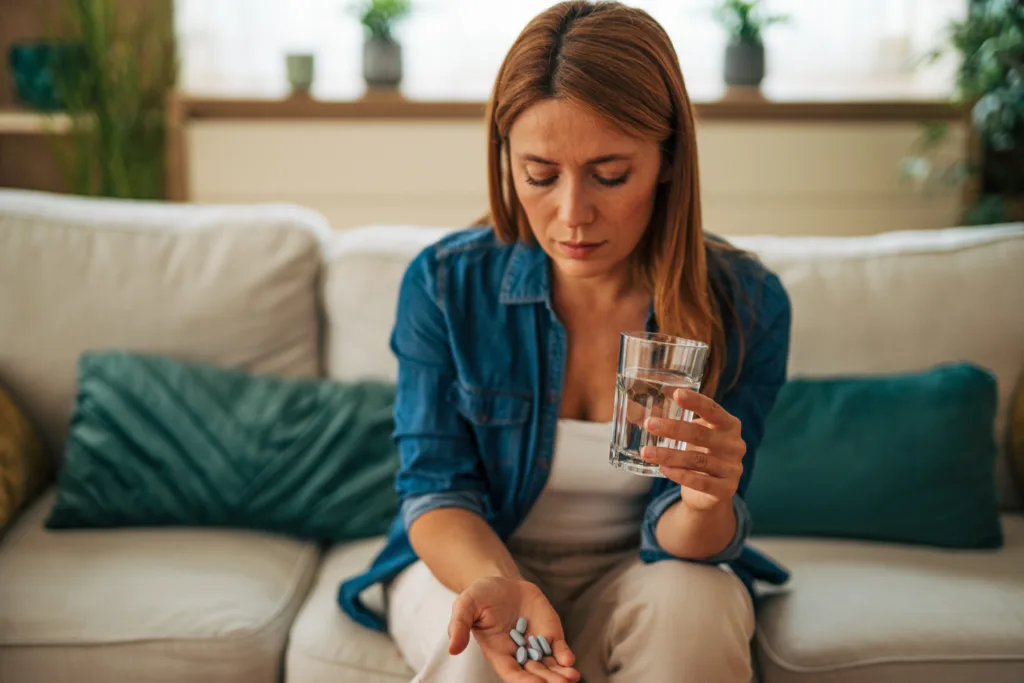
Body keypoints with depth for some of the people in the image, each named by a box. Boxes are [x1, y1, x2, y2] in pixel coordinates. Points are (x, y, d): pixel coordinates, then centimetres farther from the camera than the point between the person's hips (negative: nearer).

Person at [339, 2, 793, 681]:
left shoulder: (745, 303, -16)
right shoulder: (443, 285, -15)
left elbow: (678, 538, -14)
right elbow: (437, 489, -10)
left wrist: (707, 502, -40)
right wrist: (496, 583, -33)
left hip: (636, 572, 1)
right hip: (472, 558, 0)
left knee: (692, 602, -32)